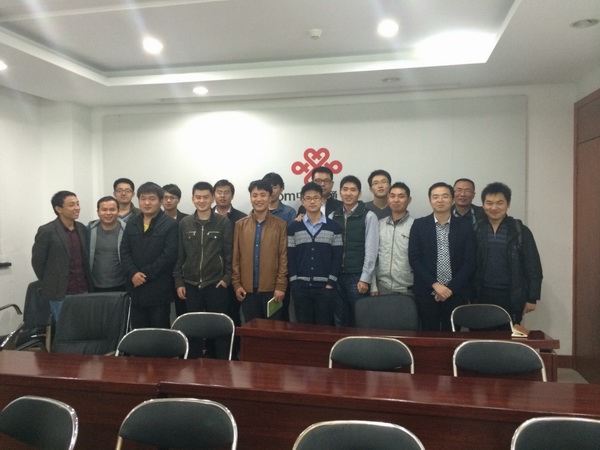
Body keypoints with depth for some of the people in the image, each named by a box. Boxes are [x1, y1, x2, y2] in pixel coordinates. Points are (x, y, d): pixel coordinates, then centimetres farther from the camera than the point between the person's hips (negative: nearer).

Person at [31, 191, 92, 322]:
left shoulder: (82, 229, 7)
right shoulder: (46, 231, -10)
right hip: (60, 294, -5)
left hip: (83, 291, 5)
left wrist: (87, 284, 11)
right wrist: (51, 284, 0)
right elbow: (37, 261, -5)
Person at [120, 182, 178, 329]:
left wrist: (145, 274, -13)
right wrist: (133, 273, -10)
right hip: (136, 287, 5)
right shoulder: (132, 224, 14)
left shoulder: (171, 225, -5)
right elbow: (124, 252, 7)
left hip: (159, 289, -5)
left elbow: (169, 255, -13)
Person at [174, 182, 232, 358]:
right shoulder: (184, 223, 5)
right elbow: (179, 255, 6)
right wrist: (179, 281, 3)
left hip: (216, 284, -2)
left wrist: (227, 277, -7)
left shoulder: (223, 222, -2)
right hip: (191, 285, 2)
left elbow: (229, 253, -1)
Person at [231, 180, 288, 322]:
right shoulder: (240, 225, 6)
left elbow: (283, 257, -3)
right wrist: (236, 284, -1)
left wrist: (280, 286, -9)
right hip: (247, 289, 2)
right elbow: (235, 257, 6)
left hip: (272, 288, -2)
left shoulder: (280, 225, 0)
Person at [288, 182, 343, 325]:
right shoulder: (293, 227, 5)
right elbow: (290, 257, 3)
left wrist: (331, 283, -7)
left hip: (325, 287, -1)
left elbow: (337, 257, 0)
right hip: (300, 287, 1)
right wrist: (294, 282, -4)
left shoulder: (334, 227, 2)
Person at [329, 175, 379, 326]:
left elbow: (371, 250, -8)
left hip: (357, 276, -3)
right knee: (339, 320, 11)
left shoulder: (368, 216, -4)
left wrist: (365, 278, -11)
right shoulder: (333, 216, 8)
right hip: (336, 276, 4)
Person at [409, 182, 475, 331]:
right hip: (427, 293, 0)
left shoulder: (465, 226, 3)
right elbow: (414, 259, -3)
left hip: (456, 293, 1)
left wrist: (451, 288, -8)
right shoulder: (419, 225, 2)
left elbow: (469, 262, 0)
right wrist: (435, 285, -11)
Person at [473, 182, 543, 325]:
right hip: (481, 296, 1)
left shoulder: (521, 231, -1)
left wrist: (532, 298, -3)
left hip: (511, 297, -1)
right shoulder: (476, 231, 2)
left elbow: (533, 268, 0)